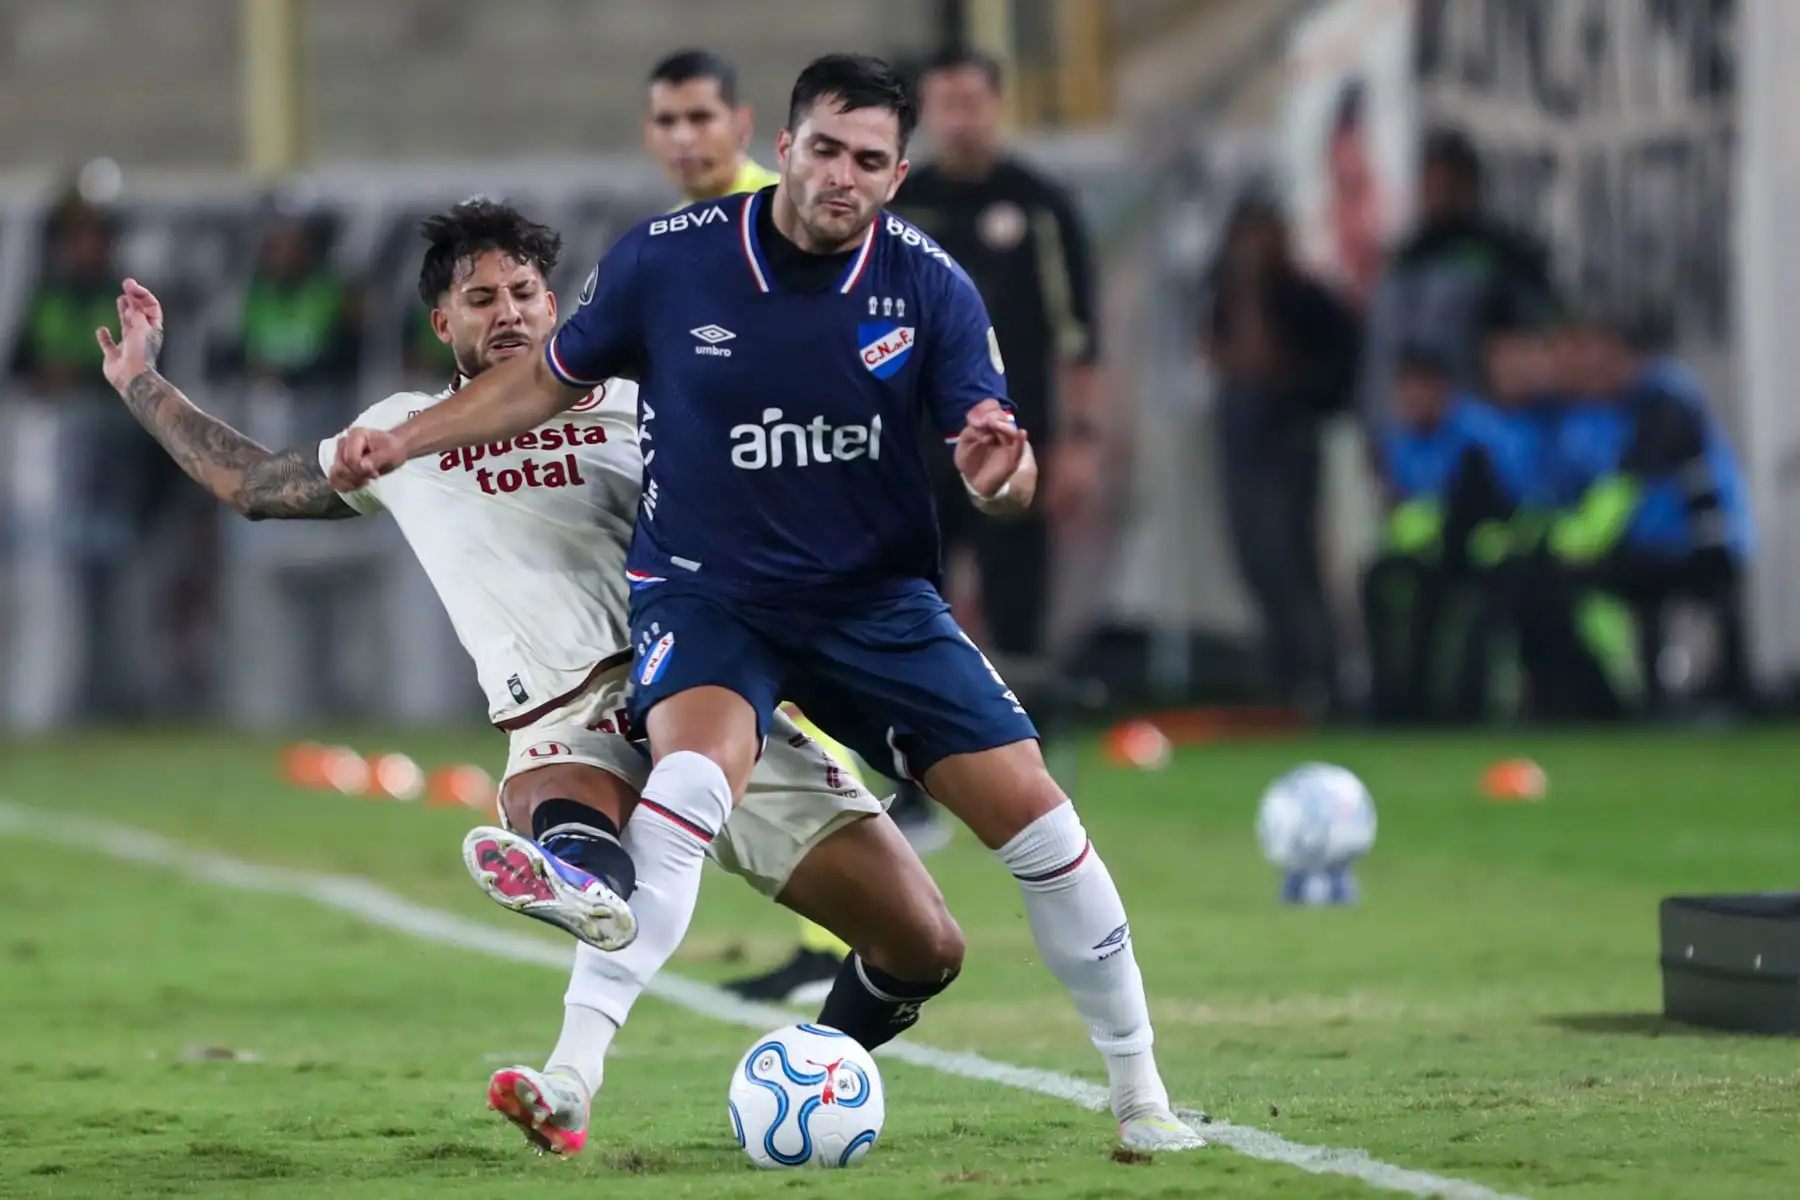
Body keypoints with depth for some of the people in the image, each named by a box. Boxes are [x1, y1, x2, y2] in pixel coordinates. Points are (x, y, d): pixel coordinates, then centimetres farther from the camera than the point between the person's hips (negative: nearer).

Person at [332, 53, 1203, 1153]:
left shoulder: (930, 286, -8)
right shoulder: (666, 261, -10)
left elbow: (1006, 479, -10)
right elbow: (553, 379, 8)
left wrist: (1002, 468, -34)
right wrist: (405, 442, 2)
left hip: (878, 598, 2)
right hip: (707, 594, -2)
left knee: (1034, 813, -6)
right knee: (697, 774, -33)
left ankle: (1139, 1091, 14)